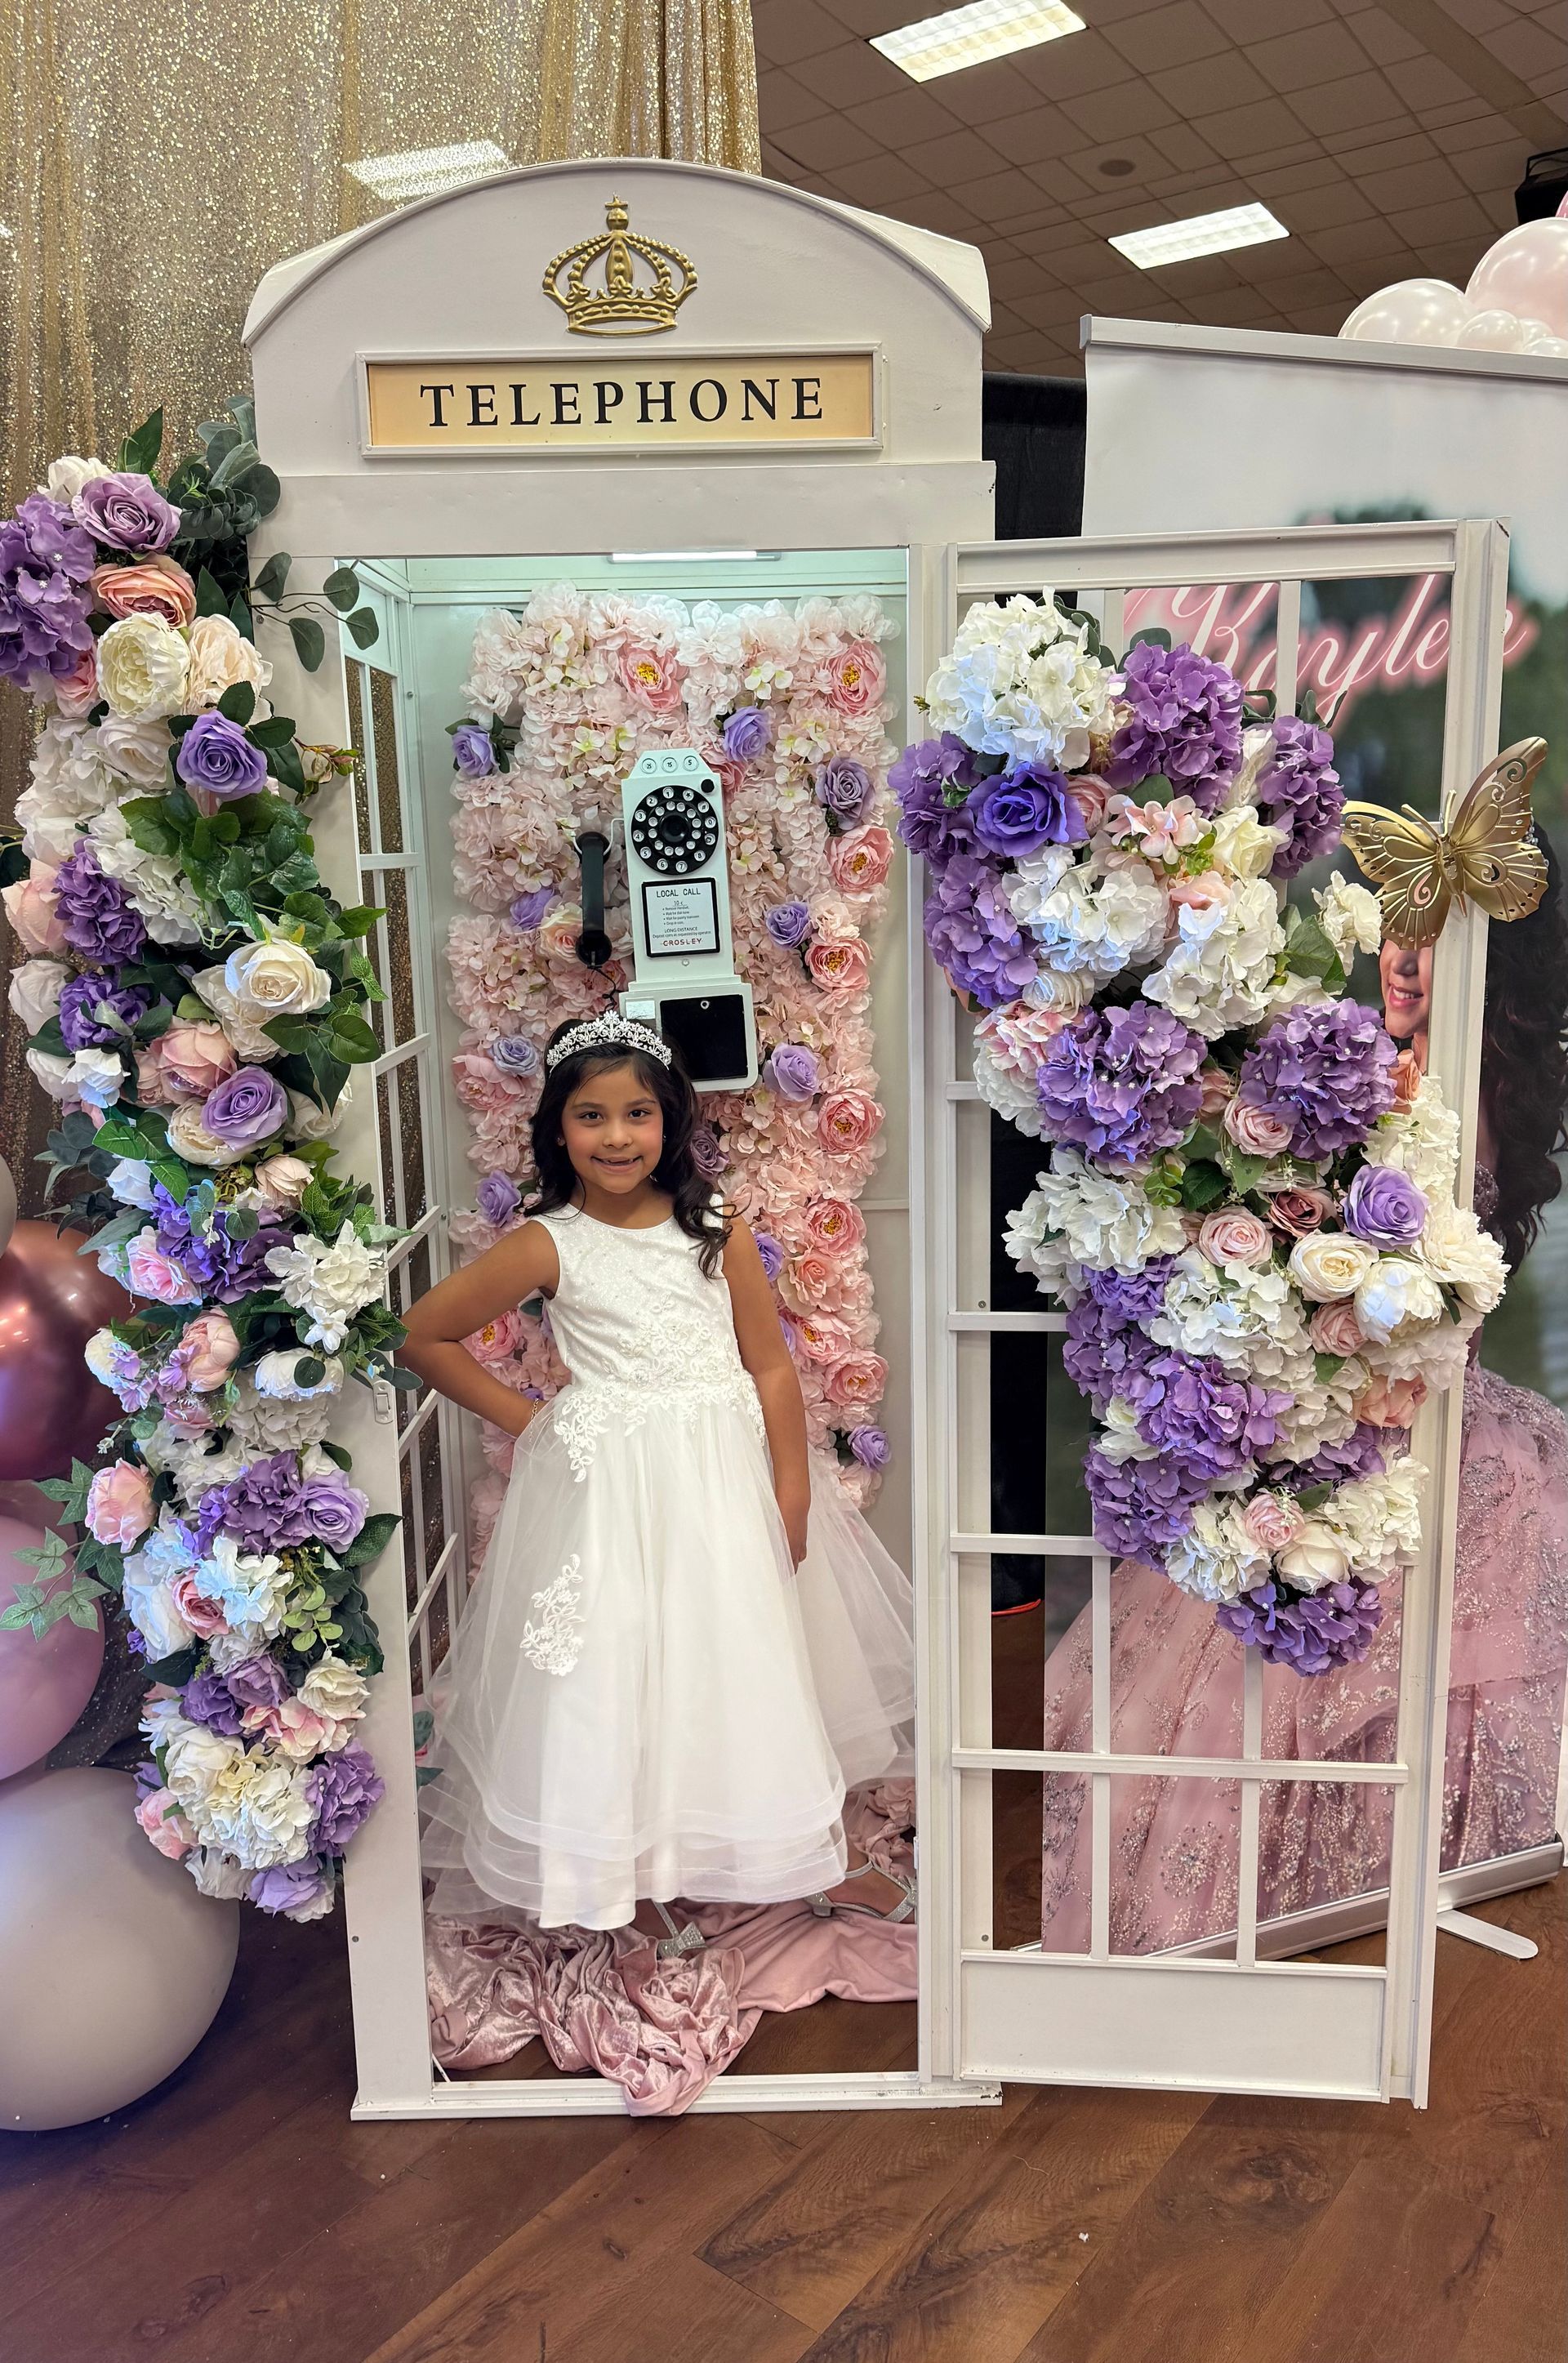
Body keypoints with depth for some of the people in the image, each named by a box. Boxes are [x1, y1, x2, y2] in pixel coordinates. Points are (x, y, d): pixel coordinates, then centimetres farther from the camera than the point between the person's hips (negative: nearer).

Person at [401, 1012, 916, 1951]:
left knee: (761, 1664, 16)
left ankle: (824, 1854, 36)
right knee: (617, 1679, 8)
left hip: (724, 1480, 3)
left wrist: (793, 1495, -4)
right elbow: (424, 1335, -2)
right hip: (608, 1487, -2)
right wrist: (523, 1417, -2)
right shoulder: (548, 1247, -9)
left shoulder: (719, 1231, -3)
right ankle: (630, 1881, 31)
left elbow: (771, 1366, -2)